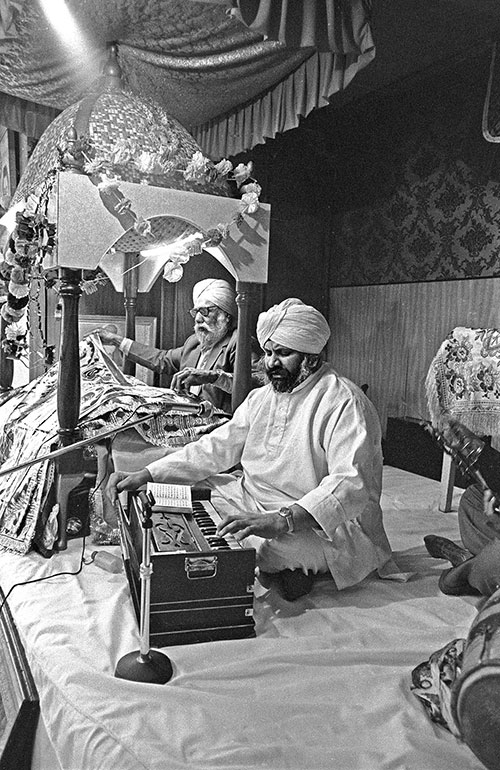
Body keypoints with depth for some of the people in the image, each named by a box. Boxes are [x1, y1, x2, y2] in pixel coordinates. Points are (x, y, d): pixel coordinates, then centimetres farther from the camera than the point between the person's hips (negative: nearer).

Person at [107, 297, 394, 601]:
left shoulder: (345, 404, -16)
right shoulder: (261, 397, 11)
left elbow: (351, 484, -28)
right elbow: (216, 447, 7)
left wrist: (283, 520, -42)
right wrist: (146, 475, -4)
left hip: (321, 525, -8)